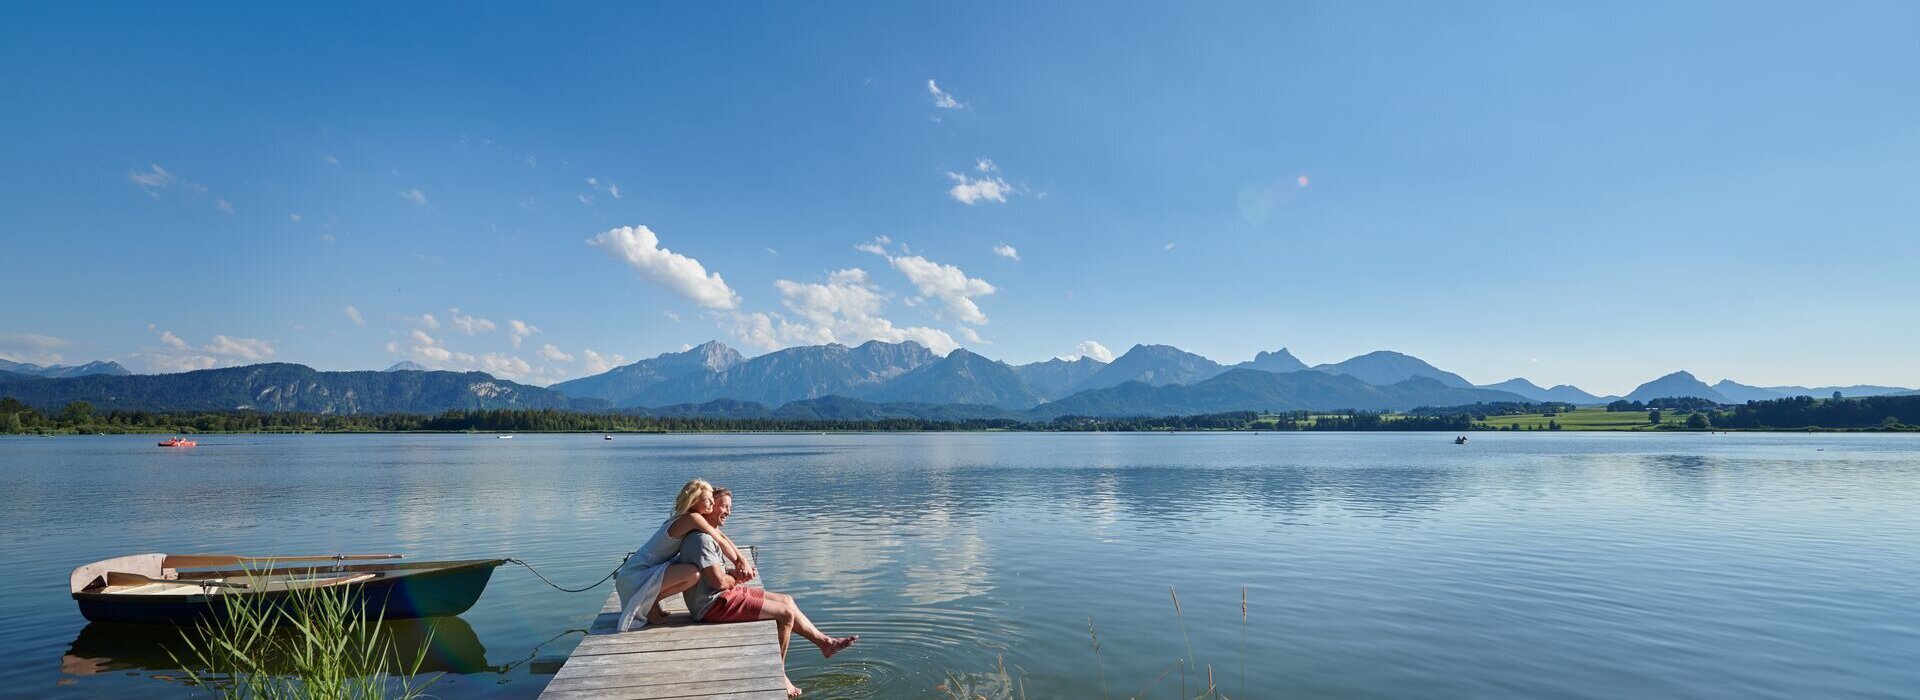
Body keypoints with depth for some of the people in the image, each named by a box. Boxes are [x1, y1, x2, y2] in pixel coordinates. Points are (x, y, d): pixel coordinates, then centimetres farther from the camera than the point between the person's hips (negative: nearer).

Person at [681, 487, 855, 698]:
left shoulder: (708, 535, 14)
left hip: (725, 594, 11)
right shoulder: (701, 539, -21)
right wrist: (736, 579, -3)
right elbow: (719, 581, -26)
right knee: (785, 613, -12)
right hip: (715, 605, -11)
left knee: (786, 600, 11)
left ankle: (825, 642, 20)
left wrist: (736, 574, -2)